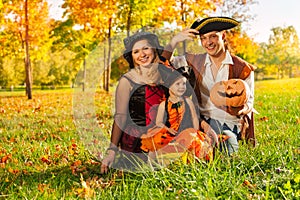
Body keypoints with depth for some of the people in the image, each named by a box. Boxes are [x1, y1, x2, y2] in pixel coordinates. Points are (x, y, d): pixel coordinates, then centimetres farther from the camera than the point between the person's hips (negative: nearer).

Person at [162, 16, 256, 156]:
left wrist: (243, 109, -19)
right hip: (202, 120, 1)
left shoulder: (242, 68, 1)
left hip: (230, 124, -1)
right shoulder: (195, 62, 7)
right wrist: (175, 40, -7)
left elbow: (248, 101, 5)